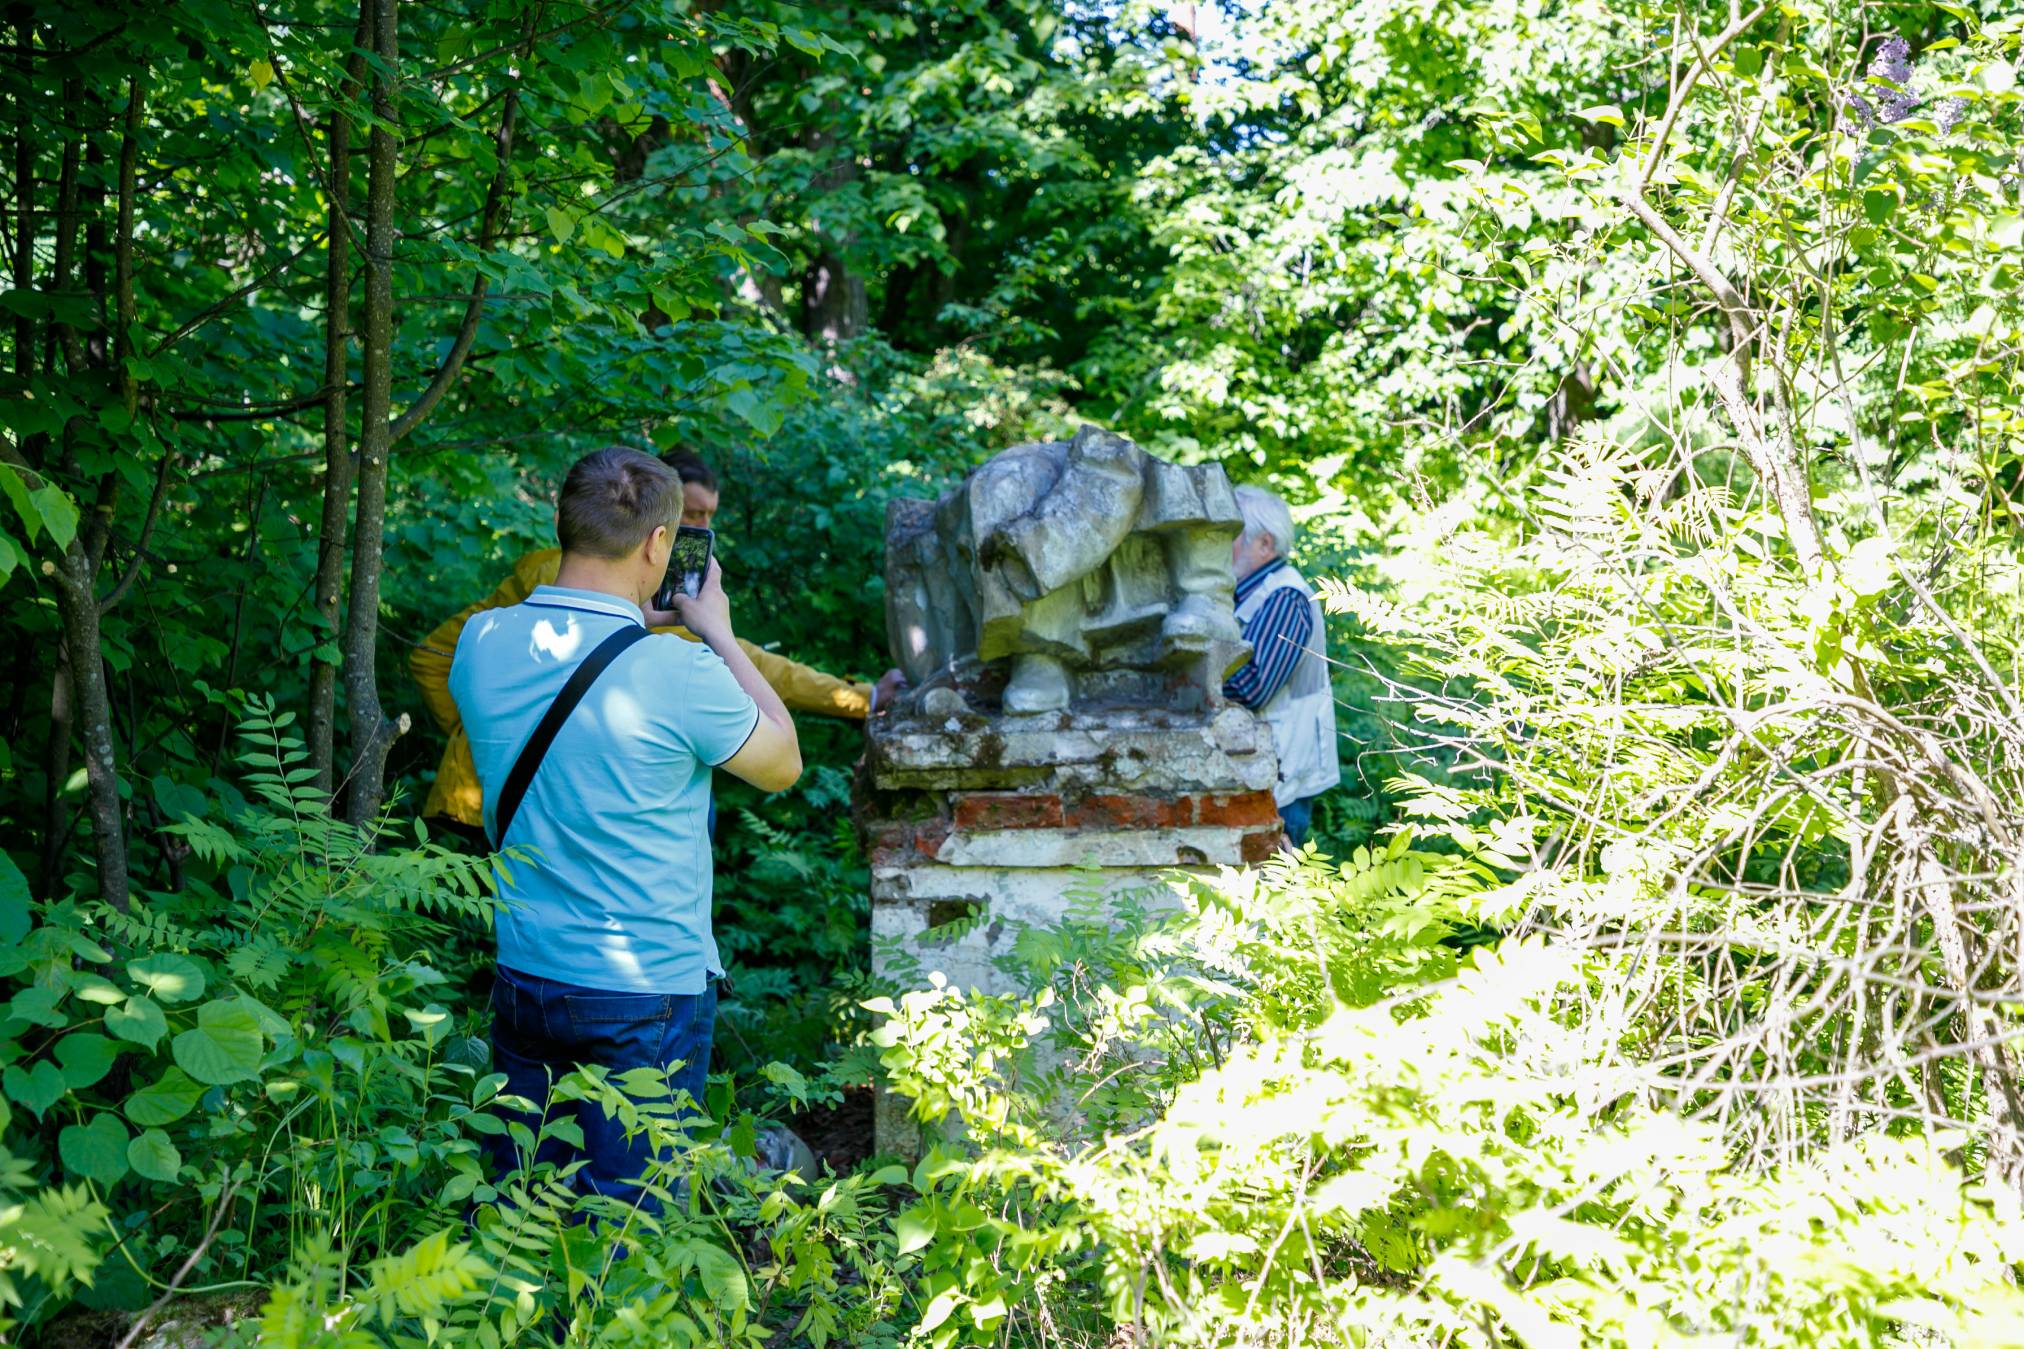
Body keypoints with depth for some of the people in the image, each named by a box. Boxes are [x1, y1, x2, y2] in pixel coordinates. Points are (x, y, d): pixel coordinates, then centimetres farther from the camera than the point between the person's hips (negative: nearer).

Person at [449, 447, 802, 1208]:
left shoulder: (482, 643, -4)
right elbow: (782, 765, -1)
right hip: (649, 992, -5)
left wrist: (633, 622, 16)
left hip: (523, 978, 5)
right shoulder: (679, 672, -20)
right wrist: (717, 630, 5)